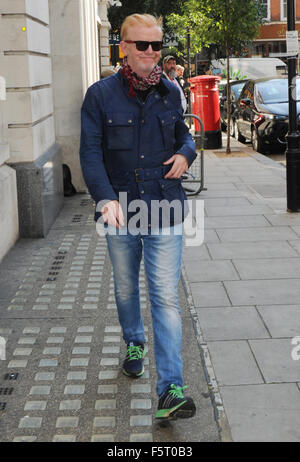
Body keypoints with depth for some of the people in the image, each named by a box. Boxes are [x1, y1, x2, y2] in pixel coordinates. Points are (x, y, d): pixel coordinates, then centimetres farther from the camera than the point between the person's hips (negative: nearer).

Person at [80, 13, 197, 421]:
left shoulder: (170, 93, 5)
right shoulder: (101, 94, -3)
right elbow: (90, 153, -8)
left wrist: (186, 152, -2)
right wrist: (106, 199, -23)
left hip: (165, 212, 0)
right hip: (120, 212, 0)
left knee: (166, 297, -6)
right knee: (126, 290, 18)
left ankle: (170, 390, -6)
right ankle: (134, 343, 47)